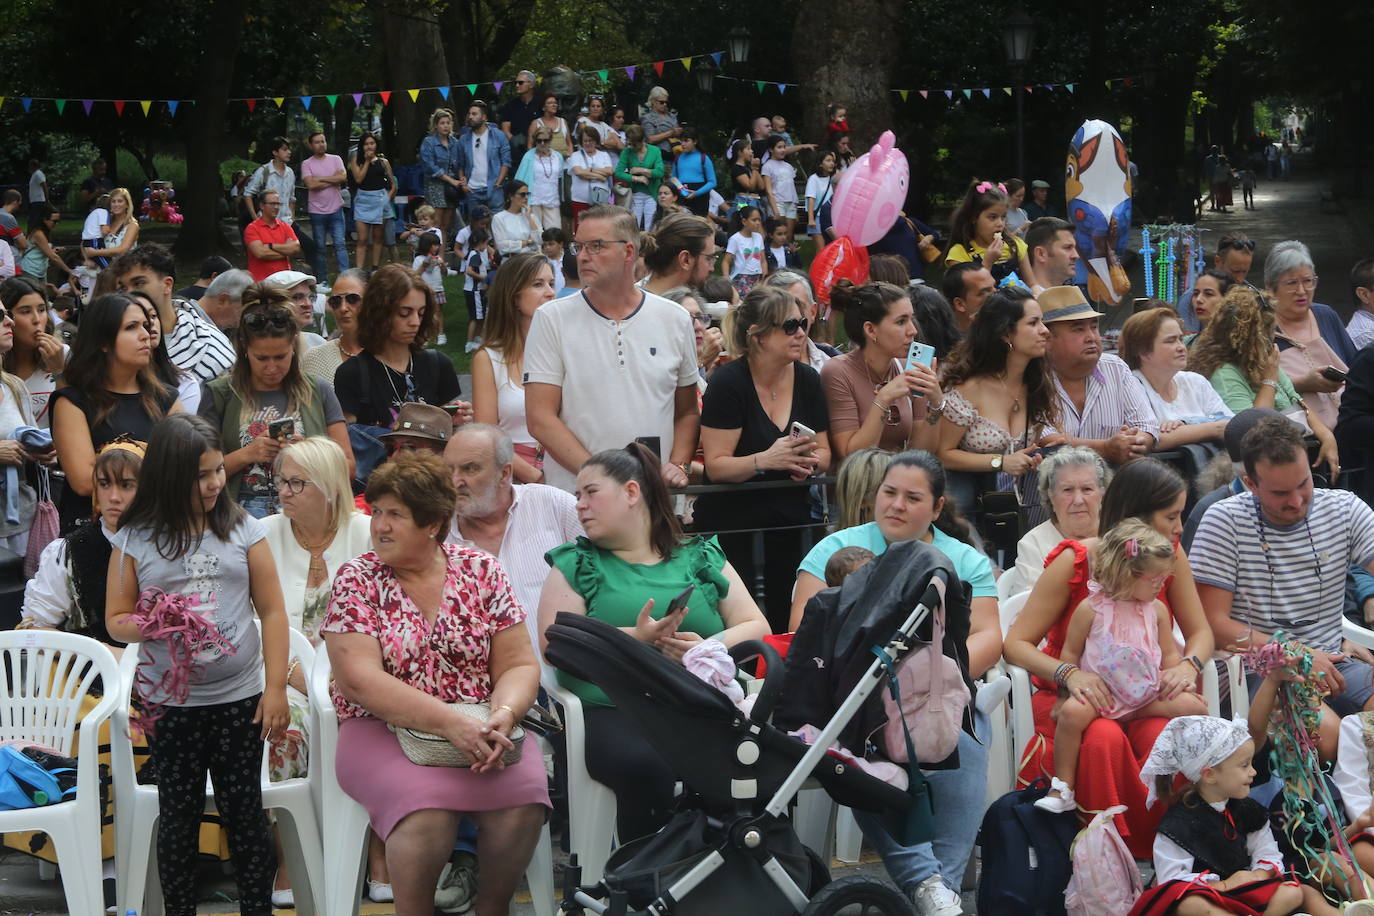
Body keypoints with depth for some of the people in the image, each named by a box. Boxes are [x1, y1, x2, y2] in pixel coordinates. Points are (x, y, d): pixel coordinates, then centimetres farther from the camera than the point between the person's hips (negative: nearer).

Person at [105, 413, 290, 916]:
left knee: (244, 811, 5)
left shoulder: (243, 529, 1)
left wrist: (275, 688, -2)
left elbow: (272, 612, 3)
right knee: (179, 814, 7)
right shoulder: (135, 539, -1)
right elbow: (116, 619, 3)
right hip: (171, 705, 0)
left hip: (239, 700, 0)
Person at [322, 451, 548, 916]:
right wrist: (449, 722, -23)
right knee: (427, 807, -33)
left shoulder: (482, 572, 7)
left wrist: (503, 715, -19)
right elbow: (361, 680, -12)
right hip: (382, 730, -2)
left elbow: (519, 665, 5)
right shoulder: (356, 580, 0)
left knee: (523, 796, -28)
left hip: (477, 726, 2)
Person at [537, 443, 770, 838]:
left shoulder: (701, 557, 20)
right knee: (649, 769, -36)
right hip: (611, 712, -1)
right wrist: (635, 638, -10)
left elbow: (756, 628, 14)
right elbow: (553, 643, 3)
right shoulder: (576, 565, 18)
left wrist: (710, 649, -7)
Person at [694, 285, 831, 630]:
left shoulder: (807, 379, 6)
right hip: (730, 521, -5)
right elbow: (716, 466, -14)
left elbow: (824, 454, 12)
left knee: (788, 623, 0)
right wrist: (766, 461, -29)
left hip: (789, 521, 5)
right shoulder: (728, 382, -10)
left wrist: (809, 461, -11)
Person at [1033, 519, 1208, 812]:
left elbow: (1170, 655, 16)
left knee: (1192, 706, -19)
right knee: (1072, 712, -33)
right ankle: (1062, 789, -22)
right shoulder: (1091, 608, -3)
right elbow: (1070, 653, 3)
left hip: (1147, 696, 4)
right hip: (1100, 695, -3)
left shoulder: (1157, 610, 10)